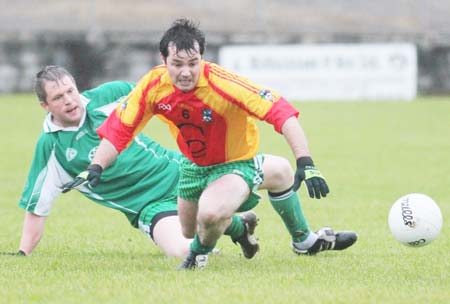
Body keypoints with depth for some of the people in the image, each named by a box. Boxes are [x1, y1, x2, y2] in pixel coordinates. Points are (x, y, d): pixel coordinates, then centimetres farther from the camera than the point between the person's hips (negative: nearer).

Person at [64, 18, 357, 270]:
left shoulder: (222, 84, -35)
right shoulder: (152, 86, -21)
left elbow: (282, 113, -37)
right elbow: (119, 129, -11)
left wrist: (306, 164, -46)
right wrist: (94, 170, -25)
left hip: (235, 163, -6)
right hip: (193, 165, 6)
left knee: (211, 214, -35)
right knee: (189, 230, 23)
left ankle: (201, 251, 2)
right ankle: (241, 227, 54)